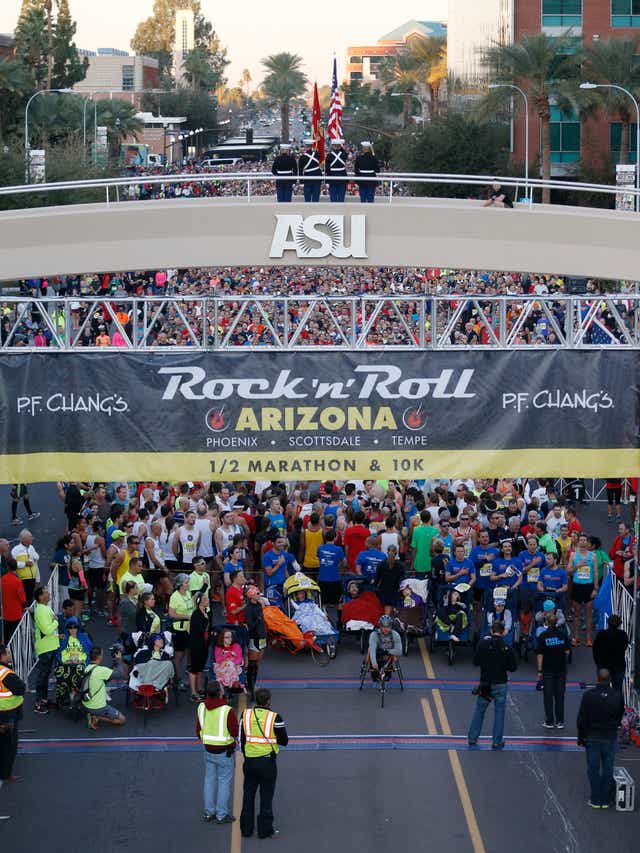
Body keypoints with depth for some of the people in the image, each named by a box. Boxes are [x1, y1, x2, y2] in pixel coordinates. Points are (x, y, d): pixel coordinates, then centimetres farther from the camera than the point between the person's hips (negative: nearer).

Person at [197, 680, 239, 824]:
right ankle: (221, 815, 9)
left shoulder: (201, 708, -5)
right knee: (224, 781, 5)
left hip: (208, 750, 5)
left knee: (209, 780, 16)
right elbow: (235, 732, -15)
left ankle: (208, 813, 23)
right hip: (224, 751, -5)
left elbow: (199, 731, 6)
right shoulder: (227, 711, -22)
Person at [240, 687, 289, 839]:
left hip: (249, 762, 3)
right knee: (266, 796, 6)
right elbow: (284, 741, -7)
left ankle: (246, 828, 19)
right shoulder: (275, 718, -13)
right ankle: (265, 830, 9)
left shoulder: (246, 715, -2)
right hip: (267, 762, -3)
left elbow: (241, 739, 4)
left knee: (248, 794, 14)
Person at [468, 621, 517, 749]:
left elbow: (476, 662, -4)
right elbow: (513, 667, -5)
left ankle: (472, 738, 16)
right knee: (499, 712, 7)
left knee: (479, 710, 14)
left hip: (485, 684, 1)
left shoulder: (483, 643, -8)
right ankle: (497, 742, 8)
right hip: (501, 684, -1)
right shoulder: (507, 648, -9)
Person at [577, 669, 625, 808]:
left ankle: (595, 800, 11)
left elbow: (582, 719, -8)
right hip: (611, 737, 1)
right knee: (608, 768, 10)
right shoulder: (617, 696, -8)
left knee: (593, 768, 7)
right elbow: (620, 717, 4)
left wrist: (581, 737, 2)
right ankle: (605, 800, 14)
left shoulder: (588, 696, -13)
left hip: (592, 736, -1)